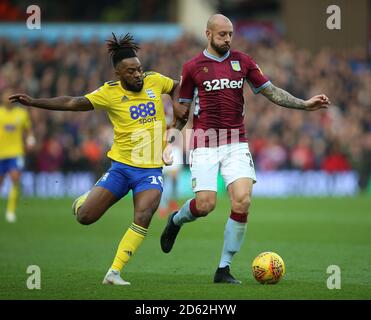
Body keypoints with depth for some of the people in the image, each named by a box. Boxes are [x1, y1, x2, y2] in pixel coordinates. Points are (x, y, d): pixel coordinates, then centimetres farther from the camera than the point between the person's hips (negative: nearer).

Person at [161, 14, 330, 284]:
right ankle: (176, 221, 26)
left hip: (236, 144, 2)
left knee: (242, 201, -15)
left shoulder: (242, 61, 8)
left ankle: (224, 269, -3)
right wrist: (169, 139, 2)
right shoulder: (192, 67, 2)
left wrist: (305, 104, 1)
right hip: (205, 146, -2)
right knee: (205, 205, -13)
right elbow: (182, 110, 9)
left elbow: (271, 92, 10)